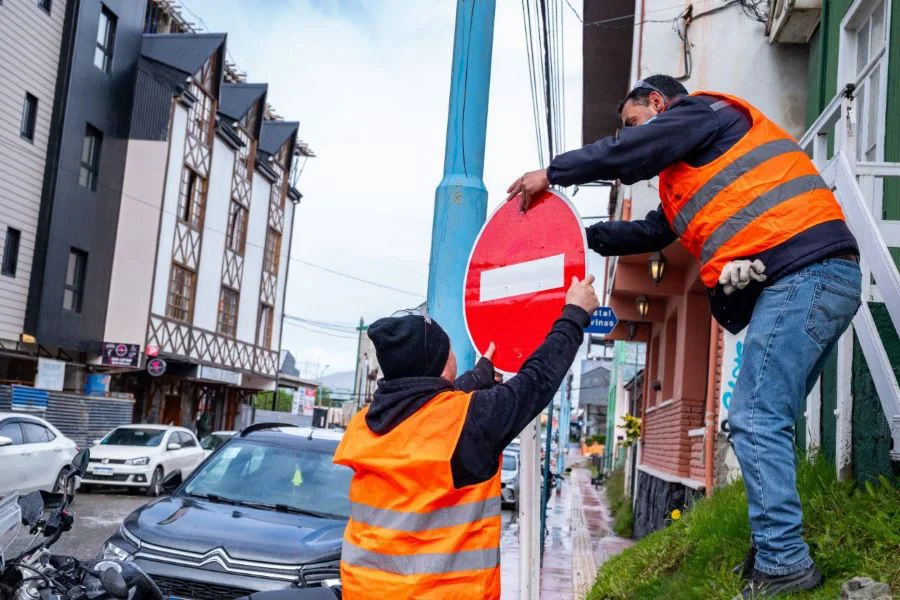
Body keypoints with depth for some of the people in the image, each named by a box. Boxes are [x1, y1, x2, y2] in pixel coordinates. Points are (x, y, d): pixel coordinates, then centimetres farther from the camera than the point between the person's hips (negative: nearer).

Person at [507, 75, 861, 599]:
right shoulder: (694, 165, 32)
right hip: (823, 279, 10)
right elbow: (653, 231, 33)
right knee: (766, 421, 10)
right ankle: (777, 550, 14)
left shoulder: (703, 110, 4)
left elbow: (629, 153, -8)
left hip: (804, 272, -10)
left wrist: (553, 173, 1)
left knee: (756, 420, -12)